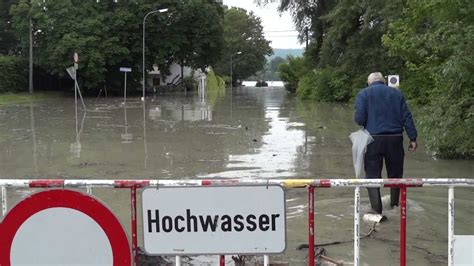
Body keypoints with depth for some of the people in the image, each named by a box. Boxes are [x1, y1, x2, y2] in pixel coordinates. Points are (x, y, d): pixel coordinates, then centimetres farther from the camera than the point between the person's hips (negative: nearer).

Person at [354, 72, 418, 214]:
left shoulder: (363, 94, 2)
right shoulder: (397, 93, 10)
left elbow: (359, 119, -8)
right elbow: (406, 117, 4)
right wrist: (413, 138, 5)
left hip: (373, 140, -2)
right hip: (395, 139, 3)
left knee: (373, 175, 3)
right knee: (395, 175, 16)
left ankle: (377, 211, -3)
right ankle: (394, 207, 27)